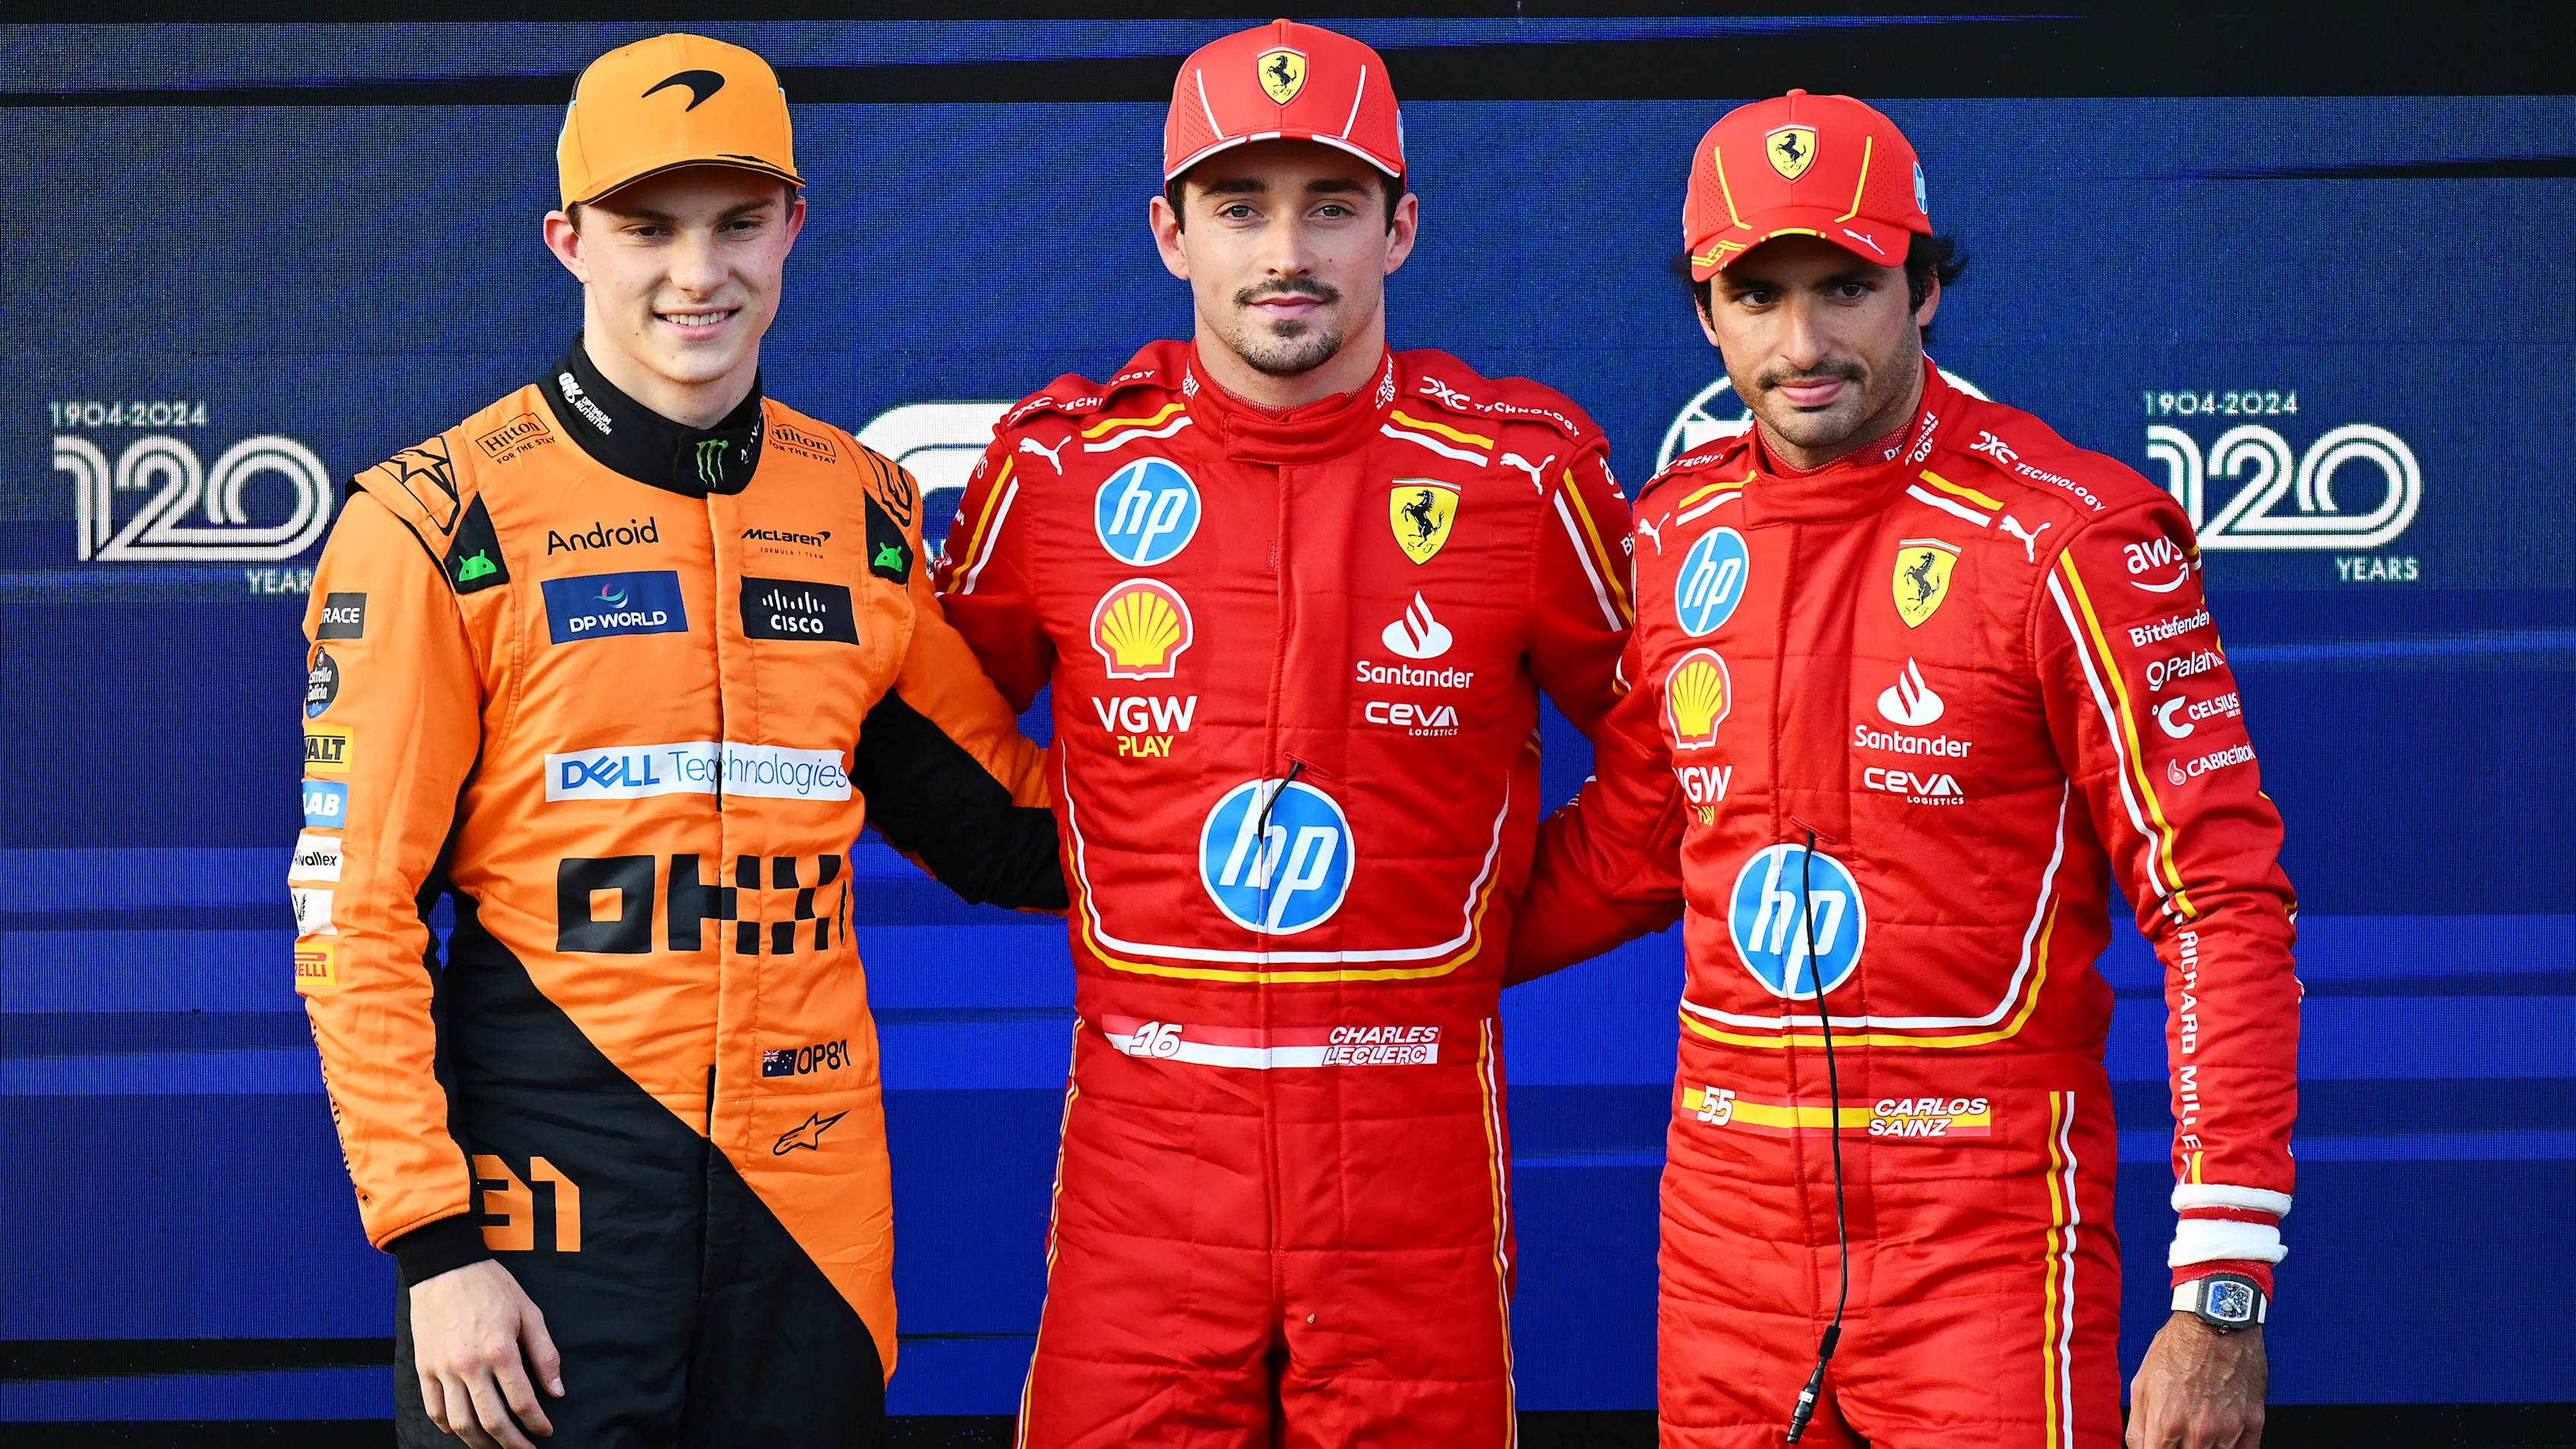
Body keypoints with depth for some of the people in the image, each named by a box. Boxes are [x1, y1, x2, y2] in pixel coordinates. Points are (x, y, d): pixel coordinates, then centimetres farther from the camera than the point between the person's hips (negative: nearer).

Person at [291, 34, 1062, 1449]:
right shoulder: (439, 524, -4)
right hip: (542, 1208, -4)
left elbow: (999, 824, 17)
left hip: (810, 1204, 4)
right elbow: (354, 915, -6)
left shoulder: (868, 513, 8)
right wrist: (431, 1245, -11)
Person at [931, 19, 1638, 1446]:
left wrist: (1497, 926, 9)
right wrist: (1077, 890, 11)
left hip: (1417, 1118, 0)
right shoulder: (1061, 463, 2)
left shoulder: (1520, 471, -1)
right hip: (1143, 1116, 1)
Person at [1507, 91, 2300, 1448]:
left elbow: (2221, 901, -12)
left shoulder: (2065, 538, -11)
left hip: (1985, 1221, -5)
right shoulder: (1677, 537, 6)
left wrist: (2220, 1295, -17)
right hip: (1726, 1216, 5)